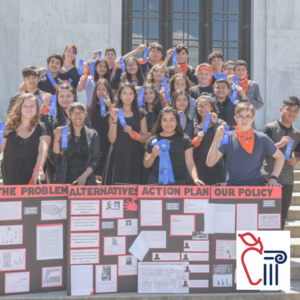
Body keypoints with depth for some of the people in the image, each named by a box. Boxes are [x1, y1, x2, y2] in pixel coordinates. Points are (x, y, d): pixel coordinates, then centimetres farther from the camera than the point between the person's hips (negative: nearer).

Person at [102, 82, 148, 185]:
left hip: (134, 157, 1)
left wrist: (133, 134, -11)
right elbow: (111, 139, -2)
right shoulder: (114, 112, 6)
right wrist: (114, 120, -13)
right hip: (117, 156, -1)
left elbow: (145, 138, 6)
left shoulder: (140, 113, 8)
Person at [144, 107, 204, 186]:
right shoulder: (152, 140, 7)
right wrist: (153, 155, -10)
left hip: (178, 182, 0)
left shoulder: (184, 139, 6)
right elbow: (146, 165, 10)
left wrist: (195, 179, -15)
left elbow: (189, 162, 0)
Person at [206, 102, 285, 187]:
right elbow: (210, 163, -5)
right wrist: (216, 138, -13)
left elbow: (280, 157, 17)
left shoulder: (262, 139, 3)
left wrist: (273, 178, 5)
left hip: (255, 187, -1)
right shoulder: (227, 138, 2)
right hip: (231, 186, 1)